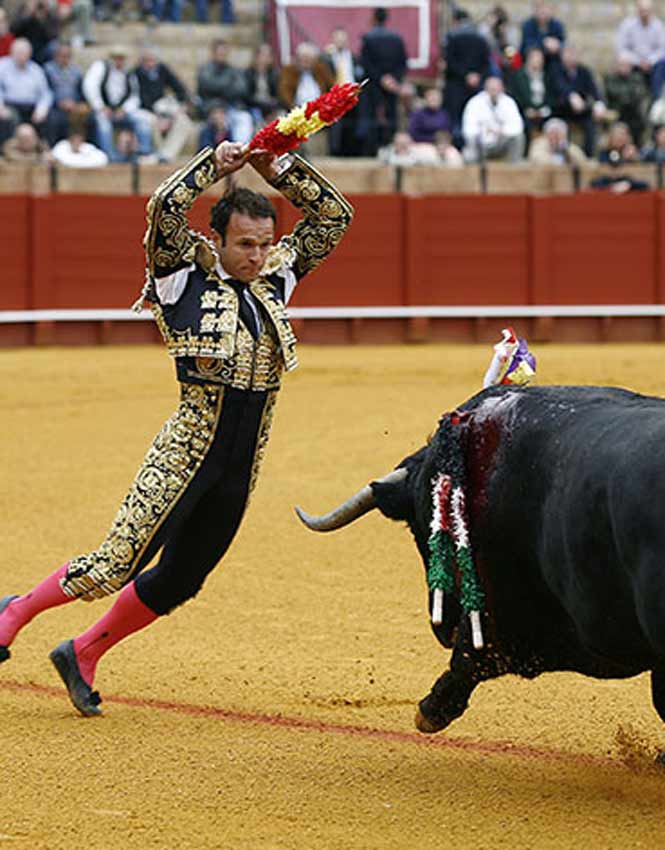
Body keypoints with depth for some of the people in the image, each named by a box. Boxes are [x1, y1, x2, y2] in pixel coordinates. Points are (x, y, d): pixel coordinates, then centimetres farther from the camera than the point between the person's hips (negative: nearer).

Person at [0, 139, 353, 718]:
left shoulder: (274, 279, 12)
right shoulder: (186, 274, -2)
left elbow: (333, 217, 14)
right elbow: (165, 207, -19)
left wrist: (276, 168, 4)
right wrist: (216, 164, -8)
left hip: (240, 468, 6)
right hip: (187, 451, -6)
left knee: (178, 582, 9)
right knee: (116, 568, -9)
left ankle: (83, 658, 25)